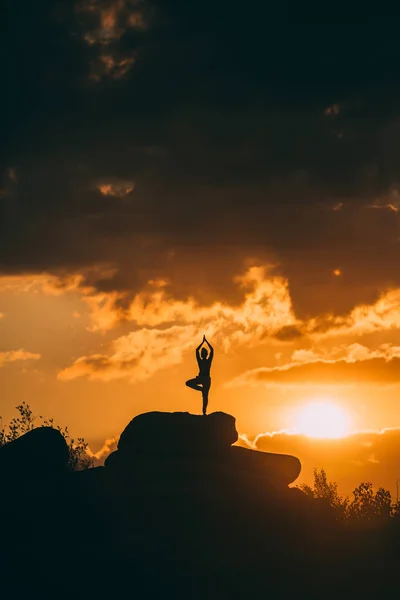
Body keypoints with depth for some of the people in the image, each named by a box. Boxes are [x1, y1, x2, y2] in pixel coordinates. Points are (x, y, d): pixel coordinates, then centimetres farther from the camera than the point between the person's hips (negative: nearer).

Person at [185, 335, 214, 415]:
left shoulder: (209, 361, 3)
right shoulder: (200, 360, 6)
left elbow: (212, 350, 1)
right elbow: (197, 350, 3)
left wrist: (206, 341, 3)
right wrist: (203, 342, 3)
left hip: (207, 379, -1)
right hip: (200, 378, 1)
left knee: (205, 396, -4)